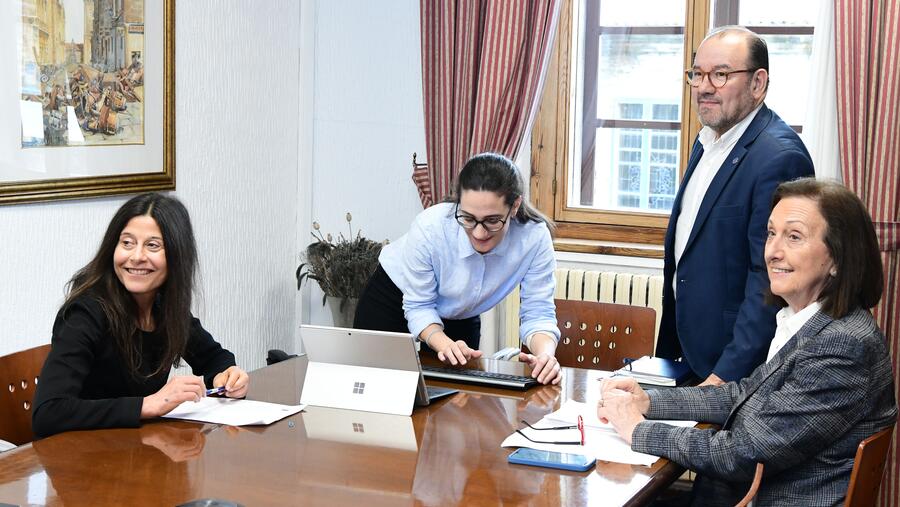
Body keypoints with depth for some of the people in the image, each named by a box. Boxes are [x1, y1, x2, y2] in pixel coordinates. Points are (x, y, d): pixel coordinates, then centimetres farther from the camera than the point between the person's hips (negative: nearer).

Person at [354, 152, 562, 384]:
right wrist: (444, 344, -44)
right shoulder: (430, 228, -36)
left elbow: (538, 314, -24)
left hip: (460, 317, 2)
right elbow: (418, 307, -24)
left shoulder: (535, 237, -32)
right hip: (393, 300, -2)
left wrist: (545, 354, -46)